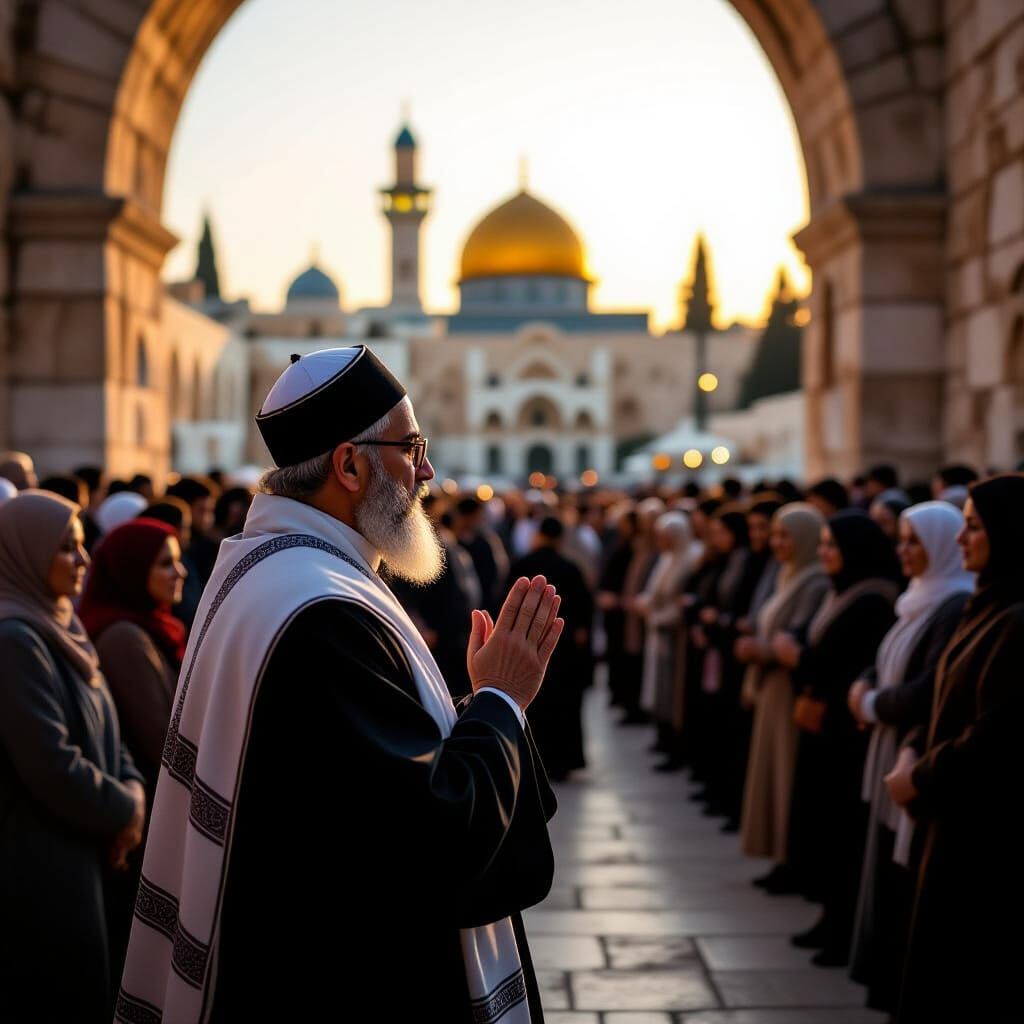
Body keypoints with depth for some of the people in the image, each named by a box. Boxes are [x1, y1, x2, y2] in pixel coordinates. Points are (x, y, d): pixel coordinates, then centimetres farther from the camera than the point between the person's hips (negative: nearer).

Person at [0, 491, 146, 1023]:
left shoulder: (60, 628, 11)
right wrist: (122, 811, -9)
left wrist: (131, 789, -2)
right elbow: (50, 763, -23)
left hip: (81, 850, 9)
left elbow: (102, 731, 17)